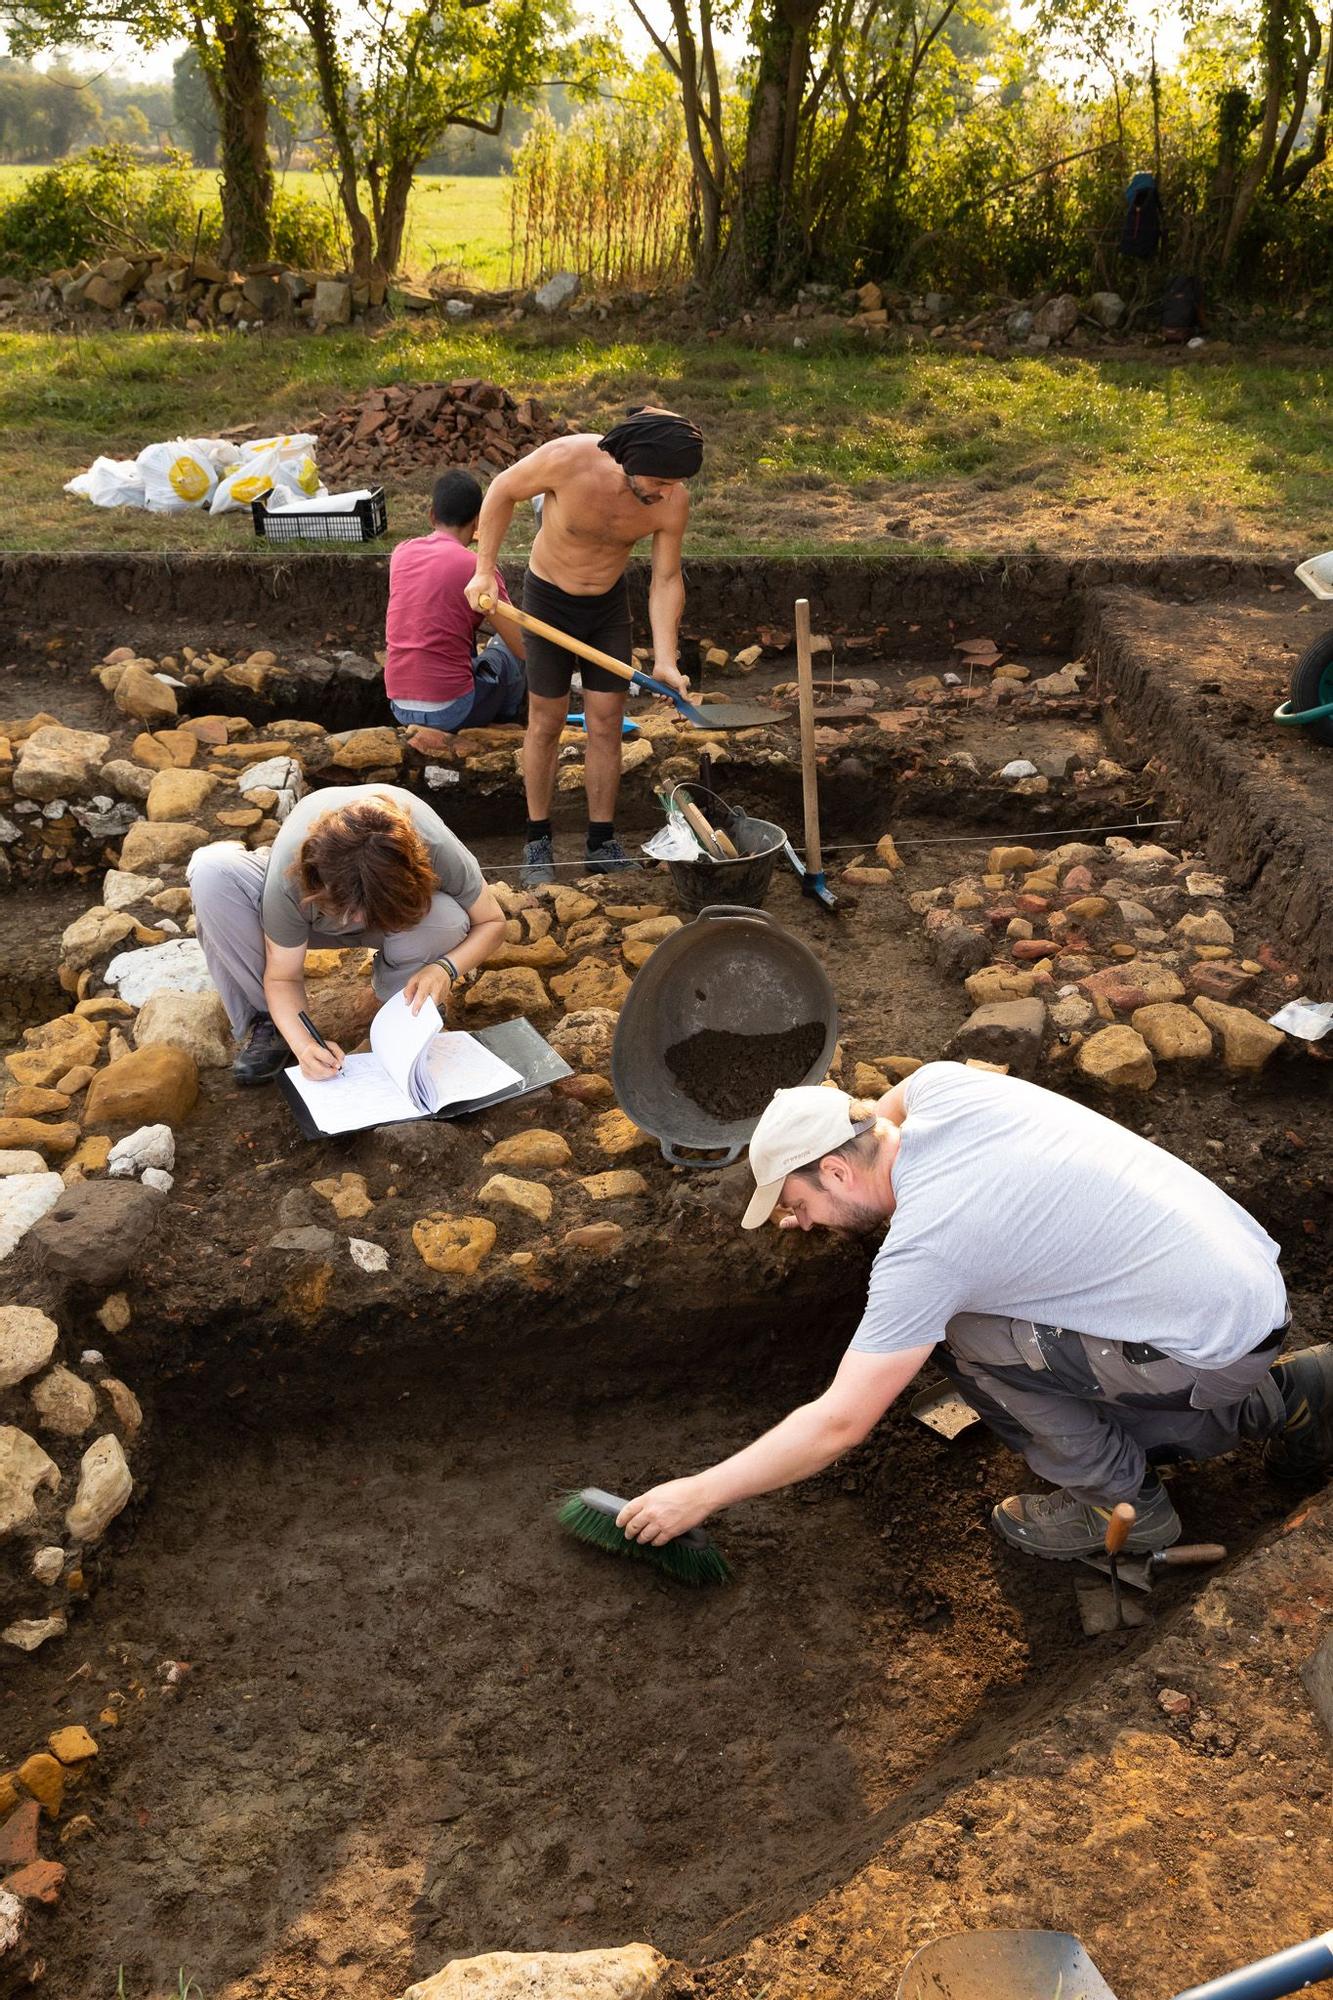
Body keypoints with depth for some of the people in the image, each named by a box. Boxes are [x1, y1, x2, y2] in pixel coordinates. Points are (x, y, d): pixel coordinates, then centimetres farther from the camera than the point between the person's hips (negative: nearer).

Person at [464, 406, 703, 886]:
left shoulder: (673, 501, -22)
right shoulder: (567, 459, -31)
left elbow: (666, 580, -12)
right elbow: (503, 490, -13)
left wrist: (665, 660, -21)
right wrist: (484, 571, -13)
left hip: (609, 603, 3)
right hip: (548, 600, -2)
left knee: (606, 724, 3)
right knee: (546, 721, 4)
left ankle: (602, 842, 16)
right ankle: (538, 841, 18)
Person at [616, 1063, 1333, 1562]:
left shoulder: (923, 1246, -23)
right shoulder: (942, 1084, -4)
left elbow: (839, 1423, -19)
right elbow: (887, 1107, 24)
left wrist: (697, 1494, -8)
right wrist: (814, 1195, 26)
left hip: (1217, 1342, -9)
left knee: (959, 1335, -9)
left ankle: (1122, 1502, 6)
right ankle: (1275, 1397, 23)